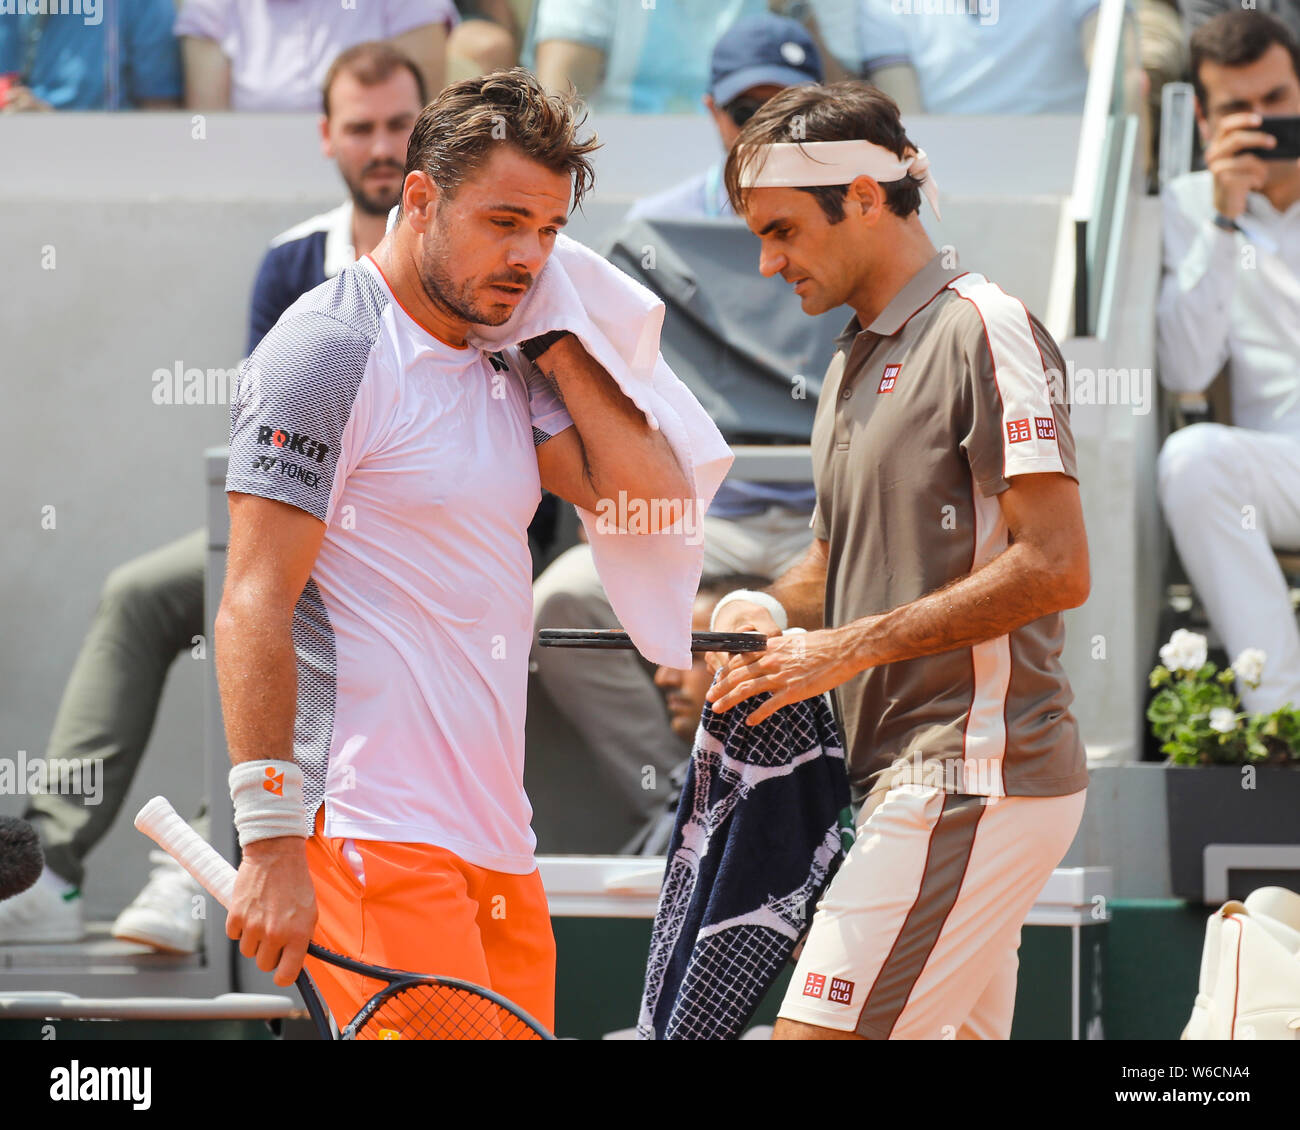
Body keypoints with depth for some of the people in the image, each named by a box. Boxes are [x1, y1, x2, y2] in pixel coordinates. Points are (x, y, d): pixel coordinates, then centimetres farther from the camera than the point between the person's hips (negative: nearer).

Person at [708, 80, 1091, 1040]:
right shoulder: (853, 364, 21)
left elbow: (1056, 567, -16)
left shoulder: (984, 329, -8)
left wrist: (848, 647, -15)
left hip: (977, 774, -9)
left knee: (814, 1031, -17)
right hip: (915, 780, 9)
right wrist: (768, 610, 8)